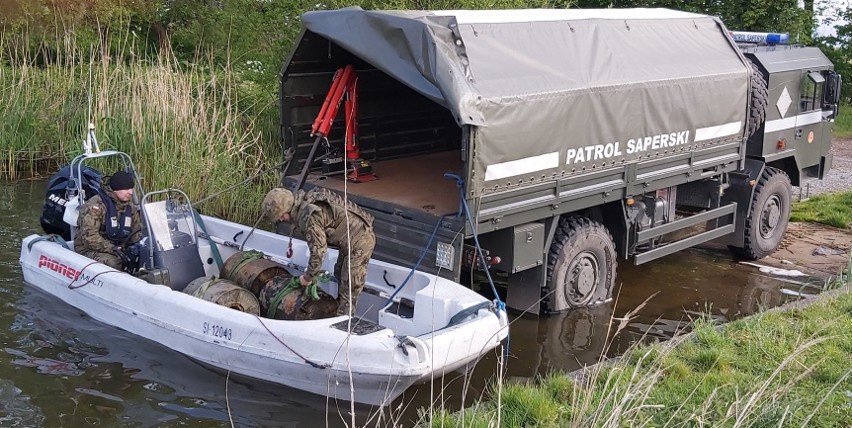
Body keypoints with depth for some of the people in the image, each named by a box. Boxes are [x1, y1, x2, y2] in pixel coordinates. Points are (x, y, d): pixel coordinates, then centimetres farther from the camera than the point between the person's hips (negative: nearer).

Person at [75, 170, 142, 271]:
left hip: (118, 247, 6)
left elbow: (136, 231, 17)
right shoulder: (96, 205, -15)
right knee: (112, 262, -36)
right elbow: (89, 236, -21)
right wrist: (112, 249, -29)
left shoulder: (130, 207, 8)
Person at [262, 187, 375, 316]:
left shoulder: (309, 218, -26)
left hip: (359, 243, -11)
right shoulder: (306, 200, 3)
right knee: (340, 274, 26)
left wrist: (307, 278, -7)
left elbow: (318, 252, -21)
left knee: (349, 288, -2)